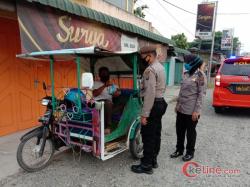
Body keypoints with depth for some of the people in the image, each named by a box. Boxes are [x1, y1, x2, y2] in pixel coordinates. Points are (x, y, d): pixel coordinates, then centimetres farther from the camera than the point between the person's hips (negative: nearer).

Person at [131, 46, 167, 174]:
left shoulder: (150, 70, -19)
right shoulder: (160, 67, 13)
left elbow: (150, 93, -25)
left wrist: (144, 114, -23)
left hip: (153, 105, -10)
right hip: (160, 102, 10)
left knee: (148, 136, 0)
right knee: (156, 134, 17)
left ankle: (146, 165, 14)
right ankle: (153, 160, 32)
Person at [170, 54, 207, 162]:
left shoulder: (200, 75, -11)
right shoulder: (186, 74, 9)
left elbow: (201, 94, -13)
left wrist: (196, 110, -16)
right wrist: (177, 104, 15)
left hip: (191, 110, -6)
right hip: (181, 108, 7)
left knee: (190, 132, 9)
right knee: (179, 130, 15)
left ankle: (190, 152, 28)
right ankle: (179, 150, 33)